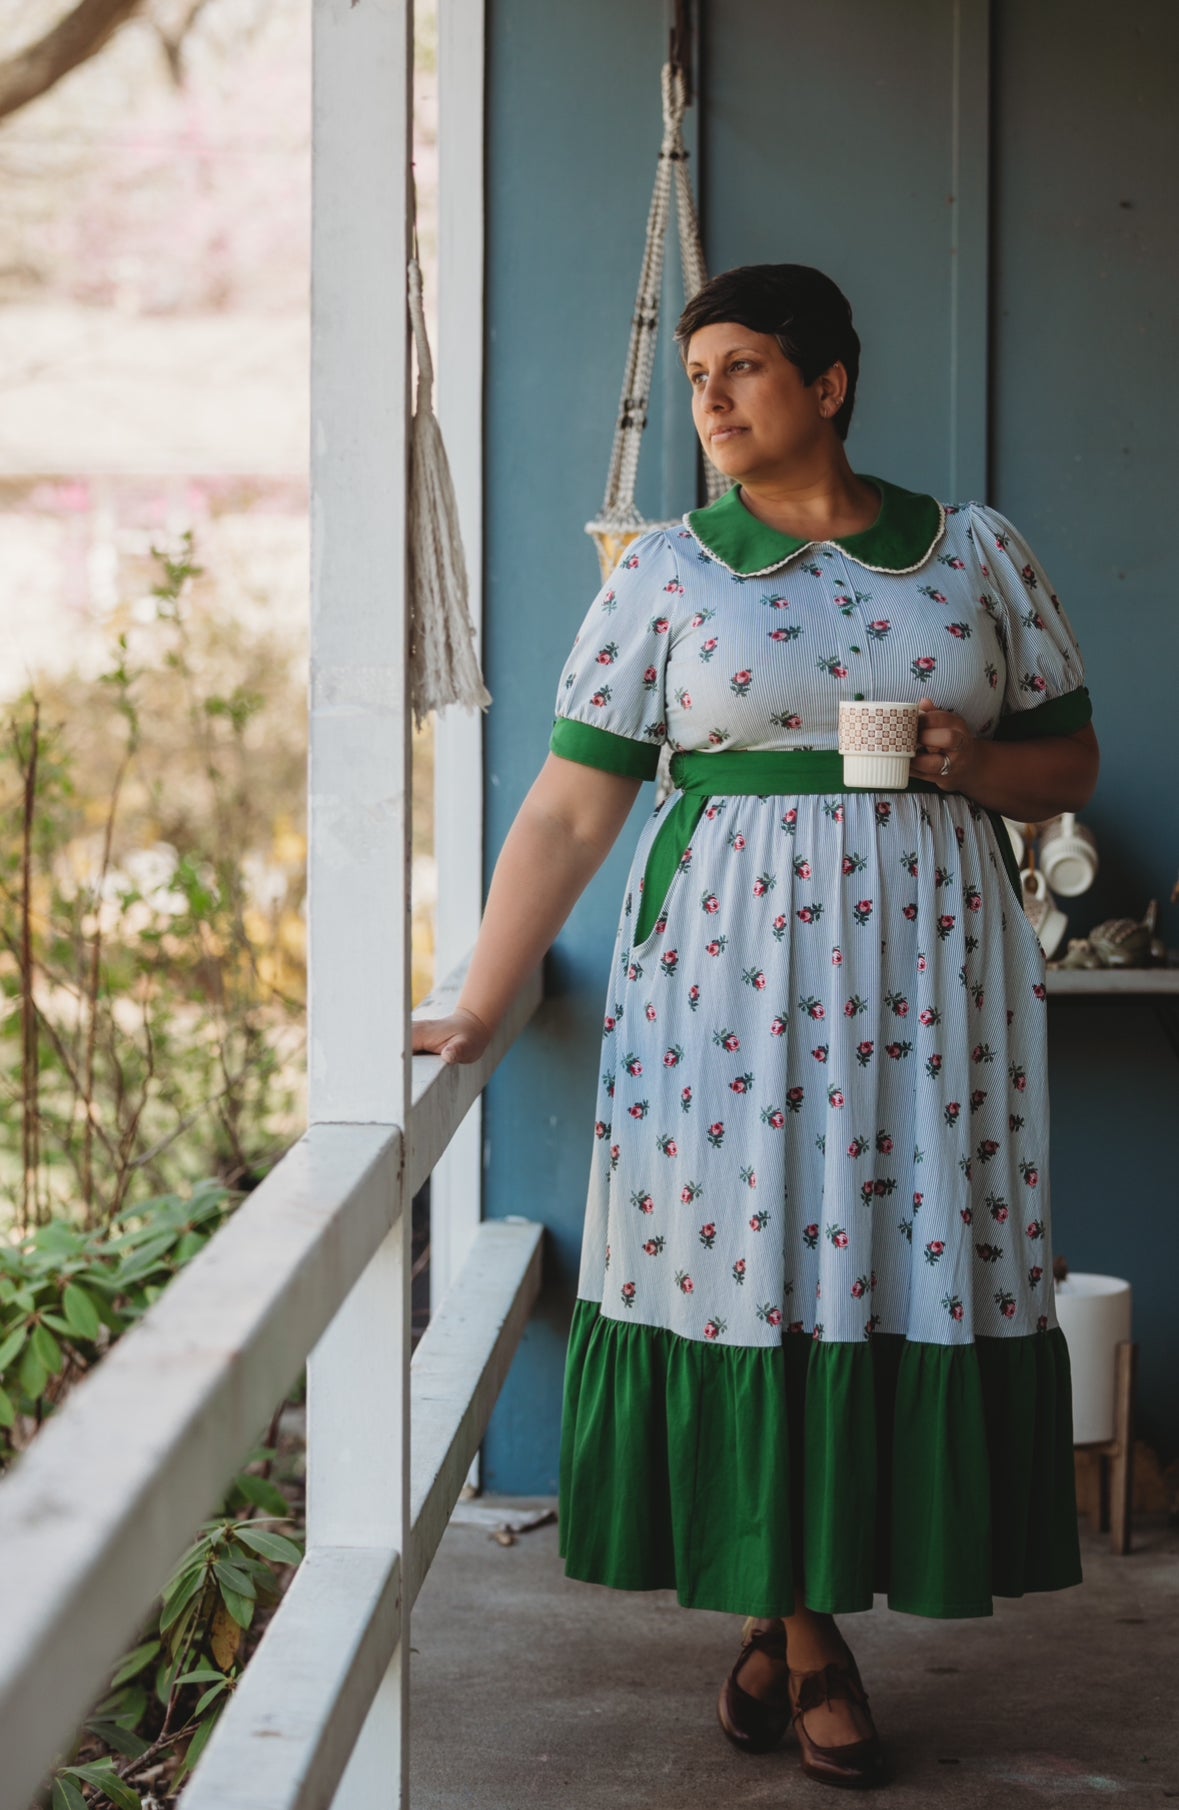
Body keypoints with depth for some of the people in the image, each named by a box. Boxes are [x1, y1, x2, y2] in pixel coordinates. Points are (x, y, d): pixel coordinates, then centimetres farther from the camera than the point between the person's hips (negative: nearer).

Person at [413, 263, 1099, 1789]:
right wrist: (479, 1007, -7)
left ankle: (794, 1618, 14)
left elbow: (1070, 762, 14)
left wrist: (971, 761, -8)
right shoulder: (668, 572, 4)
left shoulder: (978, 555, 8)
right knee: (746, 1254, -3)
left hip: (925, 968, 1)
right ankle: (798, 1625, 15)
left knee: (905, 1261, -1)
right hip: (727, 966, -1)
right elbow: (566, 811, 0)